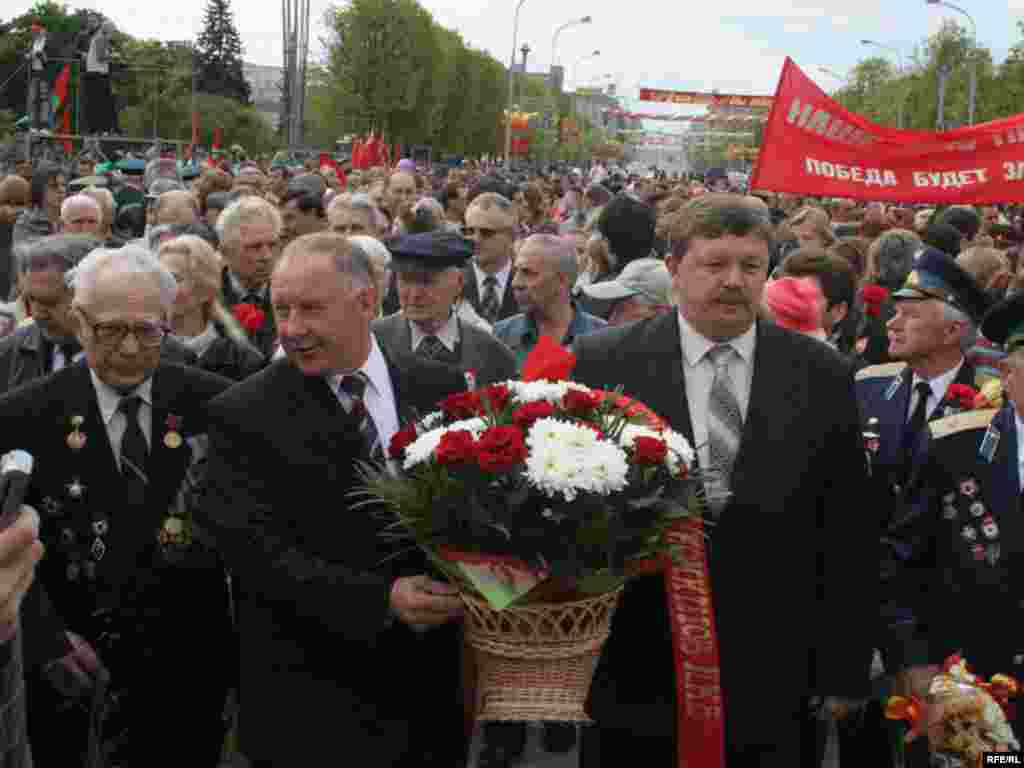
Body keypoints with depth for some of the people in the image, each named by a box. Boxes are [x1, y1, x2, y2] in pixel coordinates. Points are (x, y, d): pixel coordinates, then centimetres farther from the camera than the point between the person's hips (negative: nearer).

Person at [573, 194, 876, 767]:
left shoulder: (822, 376, 1)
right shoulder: (603, 364, -3)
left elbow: (847, 537, 2)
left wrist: (844, 672, 1)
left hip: (774, 683, 1)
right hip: (635, 677, -1)